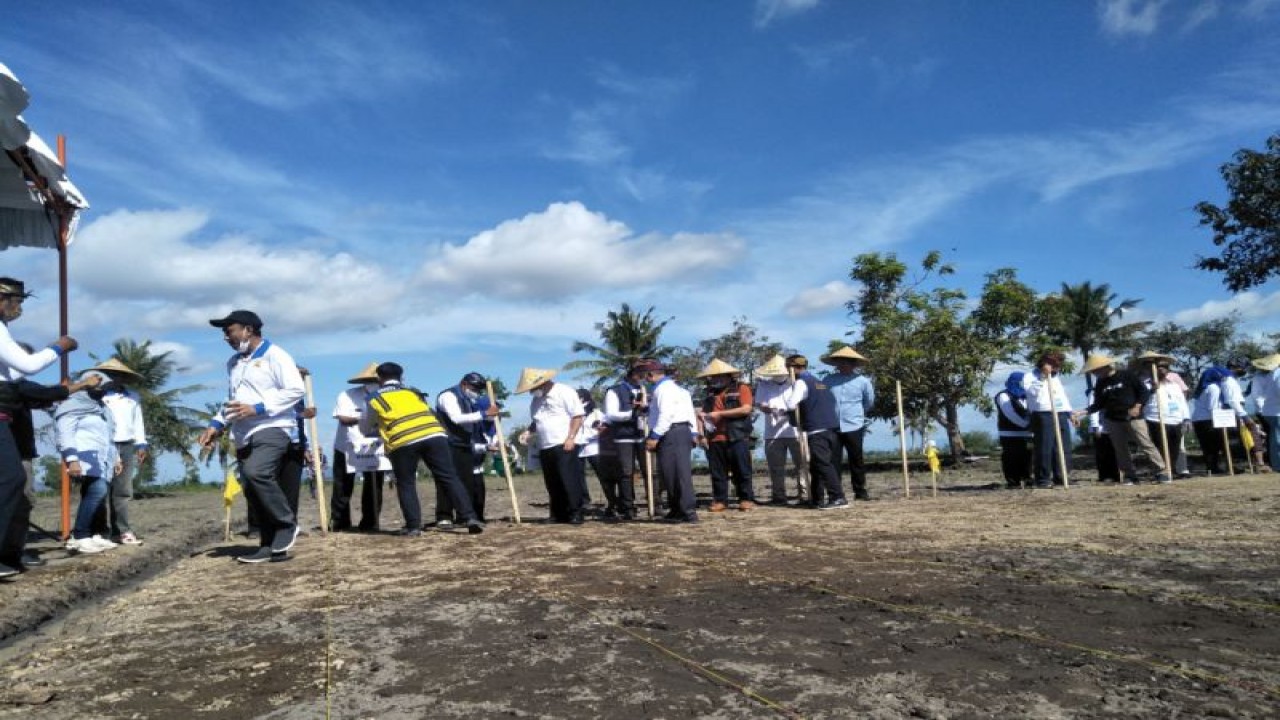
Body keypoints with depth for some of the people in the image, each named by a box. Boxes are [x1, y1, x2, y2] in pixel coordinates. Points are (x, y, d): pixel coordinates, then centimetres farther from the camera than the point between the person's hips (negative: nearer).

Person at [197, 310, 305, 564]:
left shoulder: (274, 355, -3)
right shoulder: (233, 363, 22)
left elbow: (297, 389, -14)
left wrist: (257, 408, -20)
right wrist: (216, 424, 13)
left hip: (272, 429, -8)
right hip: (244, 436, 8)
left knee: (257, 473, -29)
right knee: (252, 493, 3)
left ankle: (288, 522, -13)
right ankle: (270, 545, 9)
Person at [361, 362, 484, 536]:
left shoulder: (375, 400, 18)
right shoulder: (414, 392, 28)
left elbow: (365, 429, 28)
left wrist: (382, 427, 49)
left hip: (402, 443, -3)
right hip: (434, 435, 3)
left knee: (406, 485, 13)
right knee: (449, 477, 3)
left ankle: (413, 526, 9)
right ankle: (470, 518, -3)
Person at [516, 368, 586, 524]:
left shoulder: (564, 392, -5)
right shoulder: (536, 399, 18)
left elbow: (578, 415, -8)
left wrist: (570, 438, -15)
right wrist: (528, 432, 8)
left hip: (564, 445, -7)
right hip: (545, 447, 7)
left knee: (568, 479, -10)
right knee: (552, 483, 7)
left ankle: (575, 514, -4)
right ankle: (559, 514, 15)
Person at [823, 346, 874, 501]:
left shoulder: (862, 381, 1)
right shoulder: (829, 380, 5)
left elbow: (869, 401, 16)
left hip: (854, 427, -1)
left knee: (856, 460, 6)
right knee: (833, 461, 1)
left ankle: (860, 491, 18)